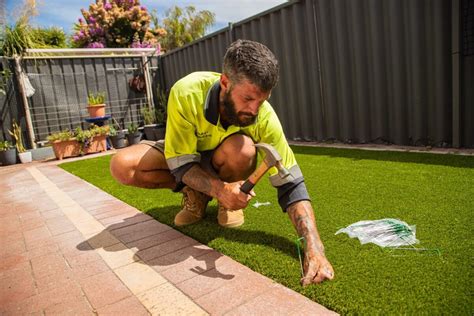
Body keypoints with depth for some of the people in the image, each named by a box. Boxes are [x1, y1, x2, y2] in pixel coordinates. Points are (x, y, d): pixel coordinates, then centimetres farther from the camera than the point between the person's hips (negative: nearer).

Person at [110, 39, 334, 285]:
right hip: (182, 154, 1)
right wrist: (219, 189, -48)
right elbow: (182, 164, -29)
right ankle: (194, 194, -3)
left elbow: (291, 185, -31)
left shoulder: (265, 118, -31)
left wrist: (314, 247, -42)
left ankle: (229, 202, -4)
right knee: (122, 166, -26)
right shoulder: (186, 92, -35)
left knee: (242, 148, -37)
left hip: (220, 162, 0)